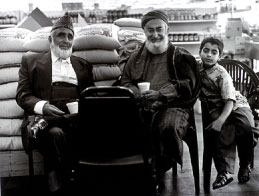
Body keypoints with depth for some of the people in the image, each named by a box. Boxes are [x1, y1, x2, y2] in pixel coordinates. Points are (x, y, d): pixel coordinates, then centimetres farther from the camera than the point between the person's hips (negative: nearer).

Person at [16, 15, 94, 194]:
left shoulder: (84, 66, 27)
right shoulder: (31, 61, 20)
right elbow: (22, 94, 9)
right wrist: (42, 106, -12)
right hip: (46, 117, -2)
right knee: (55, 133, -38)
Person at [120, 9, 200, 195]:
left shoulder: (181, 56, 9)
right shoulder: (136, 57, 21)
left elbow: (188, 84, -1)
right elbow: (125, 81, 19)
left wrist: (160, 94, -16)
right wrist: (137, 93, -6)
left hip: (172, 105, -3)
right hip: (141, 107, 3)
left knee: (167, 126, -37)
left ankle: (158, 175, -14)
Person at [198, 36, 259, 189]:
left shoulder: (222, 74, -15)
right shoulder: (197, 69, 0)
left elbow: (229, 102, -21)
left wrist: (220, 120, -37)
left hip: (236, 104, -2)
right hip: (216, 108, 3)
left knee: (247, 128, -28)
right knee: (222, 131, -29)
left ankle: (245, 165, -5)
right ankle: (224, 171, -28)